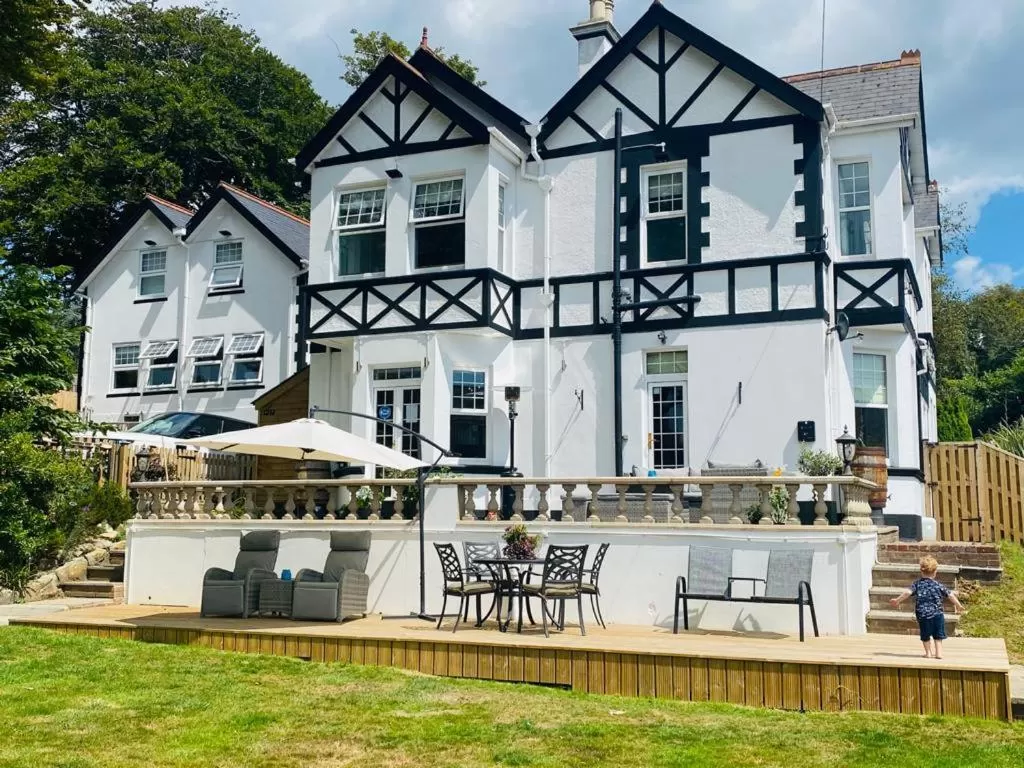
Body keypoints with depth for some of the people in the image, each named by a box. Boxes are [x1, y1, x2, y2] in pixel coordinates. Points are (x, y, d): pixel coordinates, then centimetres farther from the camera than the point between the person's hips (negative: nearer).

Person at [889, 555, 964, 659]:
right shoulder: (939, 586, -1)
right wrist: (959, 606, 15)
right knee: (938, 635, 15)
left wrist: (897, 600, -8)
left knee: (925, 636, 16)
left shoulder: (917, 584, -1)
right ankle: (938, 652, 11)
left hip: (922, 615, 0)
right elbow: (950, 595, 2)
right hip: (937, 614, 0)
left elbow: (908, 592, -14)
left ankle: (929, 652, 19)